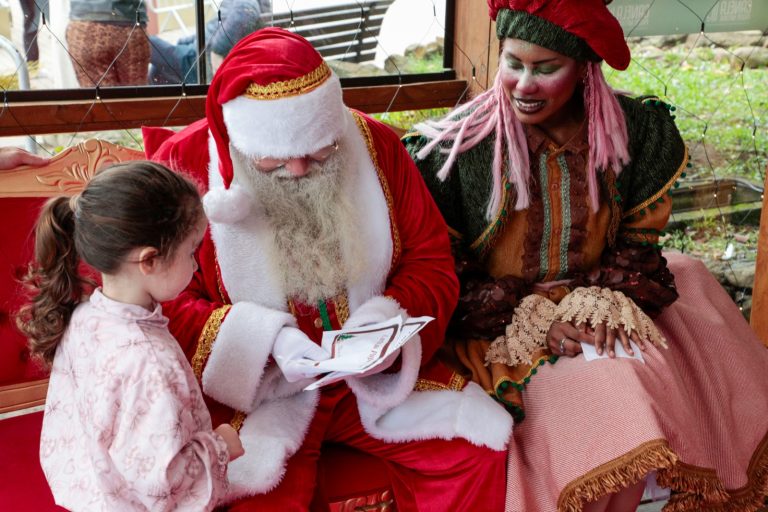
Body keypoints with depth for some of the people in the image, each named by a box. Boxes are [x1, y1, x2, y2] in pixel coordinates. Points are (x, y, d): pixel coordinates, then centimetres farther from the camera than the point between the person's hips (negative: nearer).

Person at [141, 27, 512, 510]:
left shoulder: (377, 145, -2)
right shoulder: (184, 165, -10)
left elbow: (433, 263, 4)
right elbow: (165, 304, -8)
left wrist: (393, 322, -17)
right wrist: (267, 339, -22)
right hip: (255, 386, -3)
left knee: (483, 450, -10)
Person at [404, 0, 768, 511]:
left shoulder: (636, 131, -3)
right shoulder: (458, 144, -13)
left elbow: (640, 239, 6)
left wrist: (607, 300, -14)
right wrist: (528, 320, -18)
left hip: (593, 311, 5)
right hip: (499, 327, -4)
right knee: (602, 396, -26)